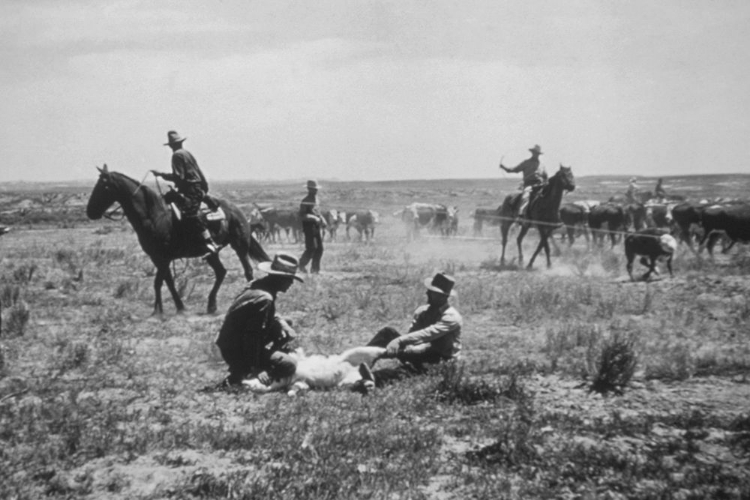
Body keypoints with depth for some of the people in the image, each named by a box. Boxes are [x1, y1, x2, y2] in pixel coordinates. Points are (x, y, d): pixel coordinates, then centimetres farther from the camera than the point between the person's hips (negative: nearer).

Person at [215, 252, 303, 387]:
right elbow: (254, 335, -27)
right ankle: (241, 374, -8)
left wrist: (280, 321, 1)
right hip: (237, 352, -10)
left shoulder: (256, 285, 4)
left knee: (287, 333, 15)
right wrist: (255, 369, -23)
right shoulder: (263, 299, -26)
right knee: (289, 366, -14)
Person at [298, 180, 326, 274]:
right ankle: (302, 264, 13)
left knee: (319, 248, 3)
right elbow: (302, 216, -17)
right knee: (311, 248, -9)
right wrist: (314, 218, -26)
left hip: (317, 227, 7)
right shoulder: (305, 201, -10)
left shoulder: (316, 199, 14)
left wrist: (322, 220, 8)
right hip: (309, 226, -7)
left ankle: (315, 268, 11)